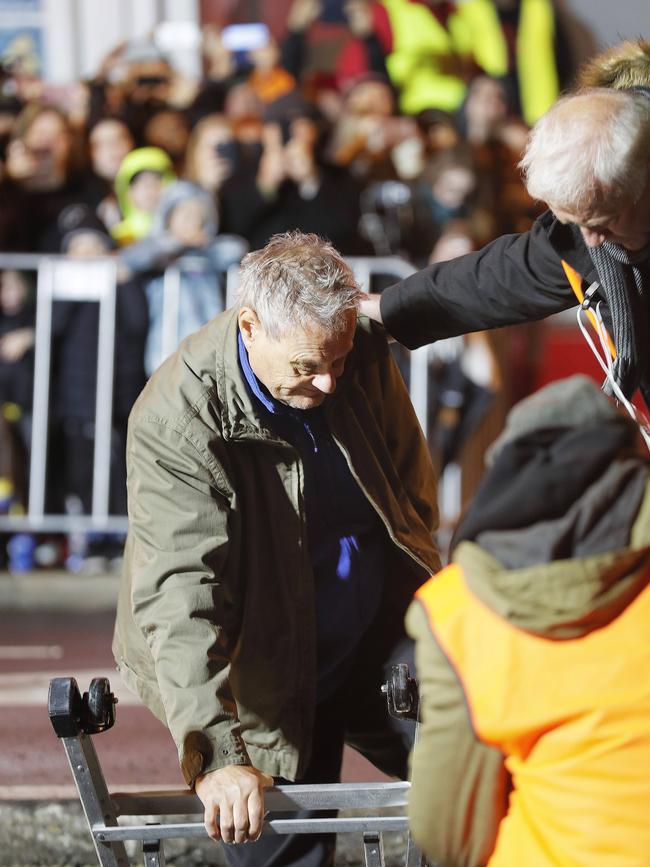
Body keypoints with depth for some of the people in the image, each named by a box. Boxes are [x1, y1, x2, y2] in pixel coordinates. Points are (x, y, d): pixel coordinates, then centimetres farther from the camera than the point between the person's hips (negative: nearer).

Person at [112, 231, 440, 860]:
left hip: (383, 638, 5)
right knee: (286, 848, -4)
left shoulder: (366, 354, -10)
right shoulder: (176, 419, -27)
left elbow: (413, 488, 9)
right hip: (267, 676, -5)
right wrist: (216, 756, -42)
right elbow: (179, 596, -34)